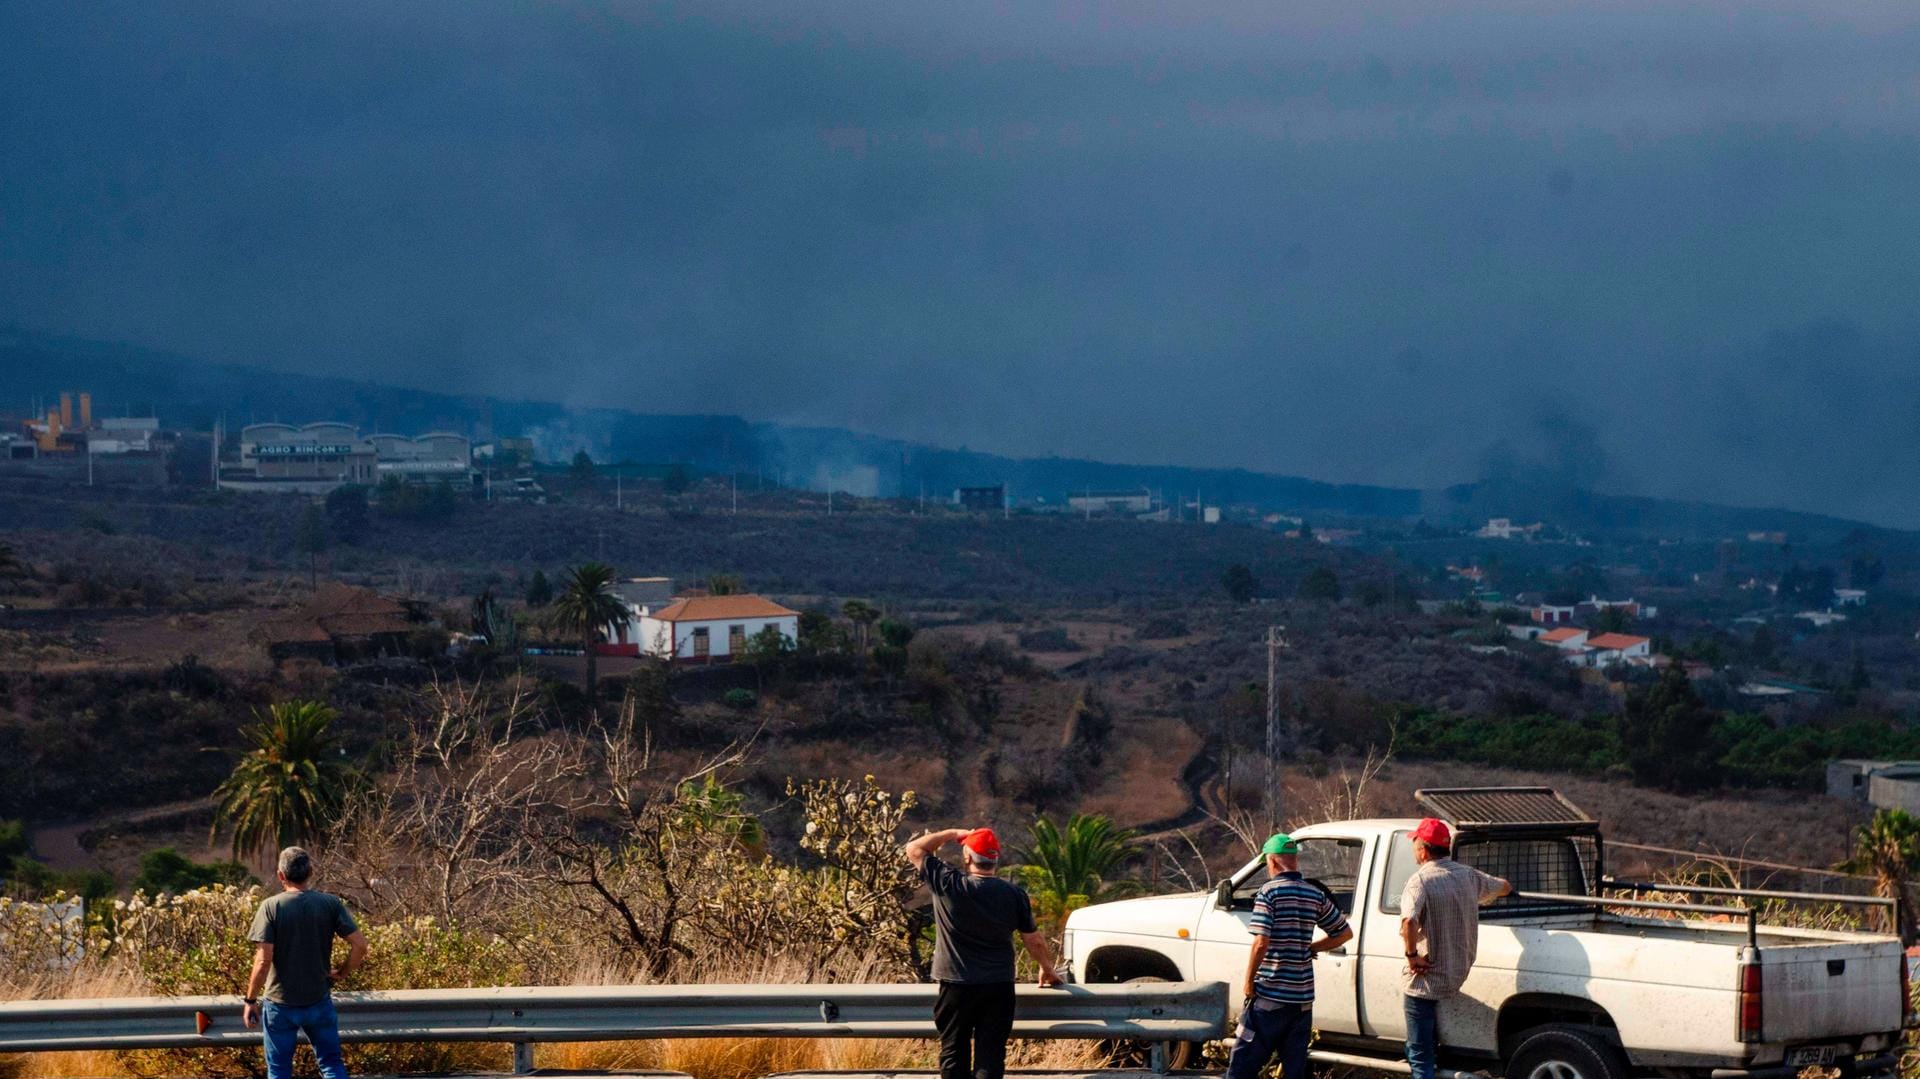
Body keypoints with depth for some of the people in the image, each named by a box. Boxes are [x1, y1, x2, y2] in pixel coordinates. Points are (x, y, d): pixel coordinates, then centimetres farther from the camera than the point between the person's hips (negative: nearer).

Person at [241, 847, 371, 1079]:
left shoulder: (271, 907, -11)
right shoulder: (330, 904, -5)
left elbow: (263, 960, -16)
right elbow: (359, 945, -9)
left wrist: (251, 1000, -6)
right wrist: (342, 972, 7)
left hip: (280, 1003, -2)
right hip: (319, 1001, 2)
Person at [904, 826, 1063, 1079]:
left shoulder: (948, 884, -10)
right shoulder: (1013, 895, -4)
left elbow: (914, 850, 2)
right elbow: (1034, 940, 5)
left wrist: (953, 834, 9)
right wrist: (1047, 969, 23)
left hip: (956, 985, -1)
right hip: (999, 988, 1)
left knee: (954, 1055, 9)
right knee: (990, 1058, 1)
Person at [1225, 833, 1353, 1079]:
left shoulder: (1270, 892, -10)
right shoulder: (1316, 895, 6)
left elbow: (1261, 942, -18)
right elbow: (1345, 933, 14)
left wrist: (1249, 982, -8)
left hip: (1270, 996, -5)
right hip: (1303, 998, 5)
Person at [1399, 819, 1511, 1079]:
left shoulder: (1420, 881, -17)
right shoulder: (1468, 875, 4)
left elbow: (1408, 921, -35)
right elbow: (1505, 887, 24)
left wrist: (1412, 955, -21)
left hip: (1426, 979, -7)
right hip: (1459, 976, 7)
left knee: (1420, 1056, -2)